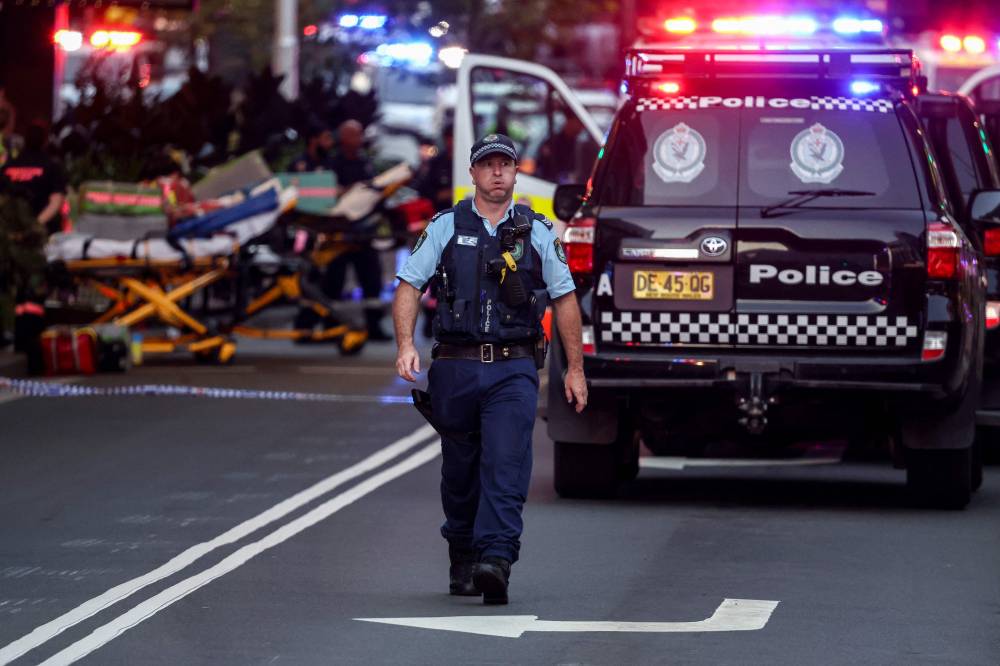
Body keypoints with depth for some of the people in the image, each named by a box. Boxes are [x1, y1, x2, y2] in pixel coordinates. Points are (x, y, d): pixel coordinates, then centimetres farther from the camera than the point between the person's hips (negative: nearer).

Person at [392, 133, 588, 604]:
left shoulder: (537, 233, 9)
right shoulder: (445, 228, 7)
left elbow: (564, 299, 13)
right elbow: (408, 287, 4)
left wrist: (576, 368, 11)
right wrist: (406, 345, -12)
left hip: (514, 370, -1)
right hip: (456, 367, 1)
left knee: (506, 466, -17)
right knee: (460, 472, 9)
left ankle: (495, 561, -27)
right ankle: (462, 561, 25)